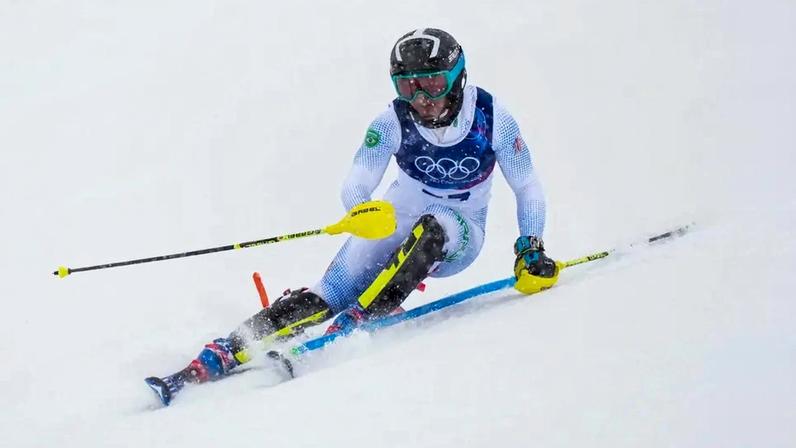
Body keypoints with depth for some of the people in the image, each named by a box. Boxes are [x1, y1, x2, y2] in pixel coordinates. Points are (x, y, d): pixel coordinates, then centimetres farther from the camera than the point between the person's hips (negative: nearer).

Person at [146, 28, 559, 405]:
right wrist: (362, 210, -45)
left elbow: (527, 187, -6)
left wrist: (531, 250, -17)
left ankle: (365, 313, -40)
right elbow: (355, 185, -22)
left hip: (458, 236, 0)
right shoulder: (393, 122, -16)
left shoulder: (491, 117, -17)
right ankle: (221, 355, -32)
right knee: (331, 293, -23)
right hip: (397, 220, 0)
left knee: (433, 227, -38)